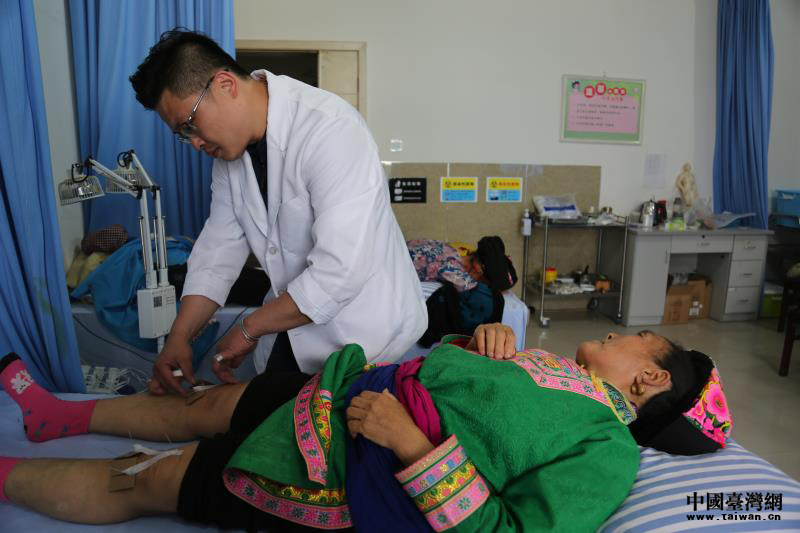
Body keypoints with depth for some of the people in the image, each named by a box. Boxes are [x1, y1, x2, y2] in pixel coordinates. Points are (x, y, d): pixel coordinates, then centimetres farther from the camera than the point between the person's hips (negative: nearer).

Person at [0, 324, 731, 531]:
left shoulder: (604, 450, -15)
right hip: (351, 391, 7)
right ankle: (60, 415, 42)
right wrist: (490, 341, -4)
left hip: (339, 474, -7)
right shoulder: (565, 371, 9)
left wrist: (413, 443, -32)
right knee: (209, 406, 18)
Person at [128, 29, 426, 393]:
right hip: (293, 323, 7)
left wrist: (249, 329, -18)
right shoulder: (229, 146, 0)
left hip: (364, 332, -6)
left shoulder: (332, 130, -26)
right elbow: (219, 246, 5)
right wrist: (179, 338, -4)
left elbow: (340, 271, -31)